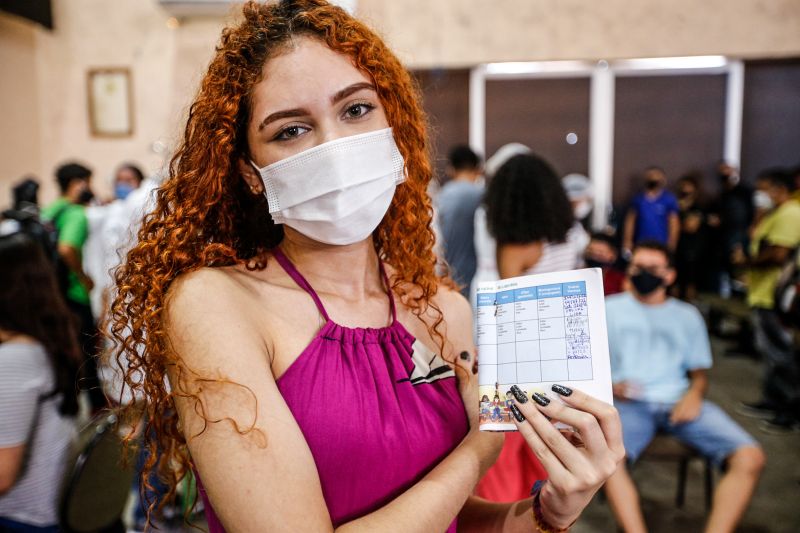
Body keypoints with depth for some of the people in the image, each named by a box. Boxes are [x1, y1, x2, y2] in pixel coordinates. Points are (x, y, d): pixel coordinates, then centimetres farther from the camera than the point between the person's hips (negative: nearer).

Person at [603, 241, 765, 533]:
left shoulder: (687, 315, 21)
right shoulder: (608, 309, 13)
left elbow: (700, 371, 19)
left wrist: (694, 394, -4)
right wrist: (609, 386, -11)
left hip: (678, 401, 3)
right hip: (629, 402, -3)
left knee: (749, 457, -22)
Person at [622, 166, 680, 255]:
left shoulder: (669, 199, 1)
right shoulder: (638, 198, 8)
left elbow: (674, 224, 0)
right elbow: (630, 221, 9)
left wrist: (671, 245, -6)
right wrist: (627, 243, 3)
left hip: (661, 245, -2)